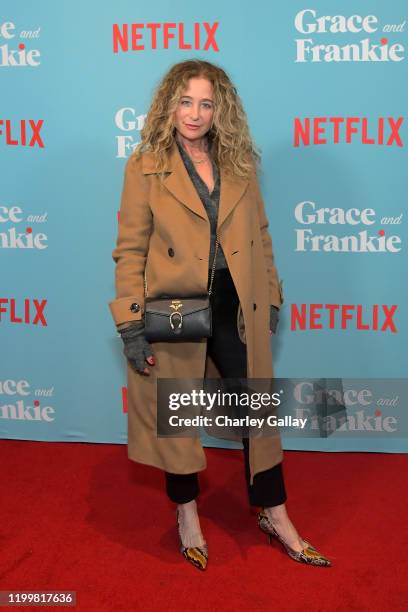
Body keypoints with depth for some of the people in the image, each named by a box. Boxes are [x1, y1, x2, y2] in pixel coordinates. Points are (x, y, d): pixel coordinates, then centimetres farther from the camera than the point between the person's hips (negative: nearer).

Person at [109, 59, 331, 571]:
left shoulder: (239, 164, 5)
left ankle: (275, 516, 32)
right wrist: (131, 326, -11)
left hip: (237, 310, 3)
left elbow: (260, 237, 11)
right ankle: (187, 514, 36)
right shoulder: (145, 166, -5)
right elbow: (130, 250, -7)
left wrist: (271, 299, 8)